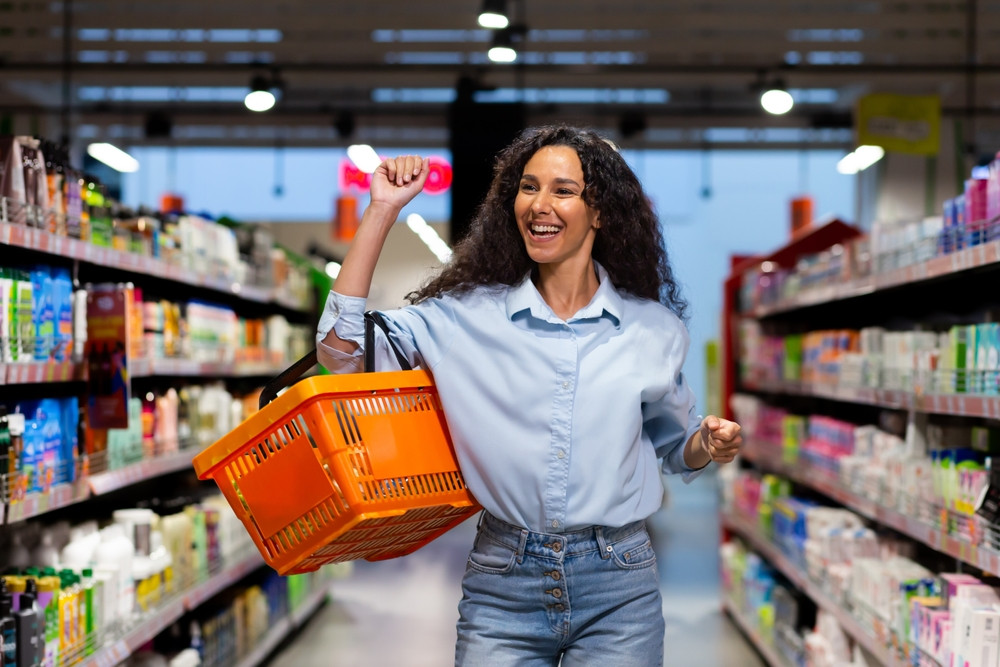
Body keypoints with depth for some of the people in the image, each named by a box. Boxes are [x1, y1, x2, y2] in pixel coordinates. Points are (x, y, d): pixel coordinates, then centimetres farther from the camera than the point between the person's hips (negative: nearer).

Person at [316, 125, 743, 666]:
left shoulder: (653, 329, 3)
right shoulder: (468, 315, 1)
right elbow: (340, 347, -8)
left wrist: (709, 444, -7)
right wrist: (382, 210, -6)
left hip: (617, 590, 1)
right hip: (502, 586, 0)